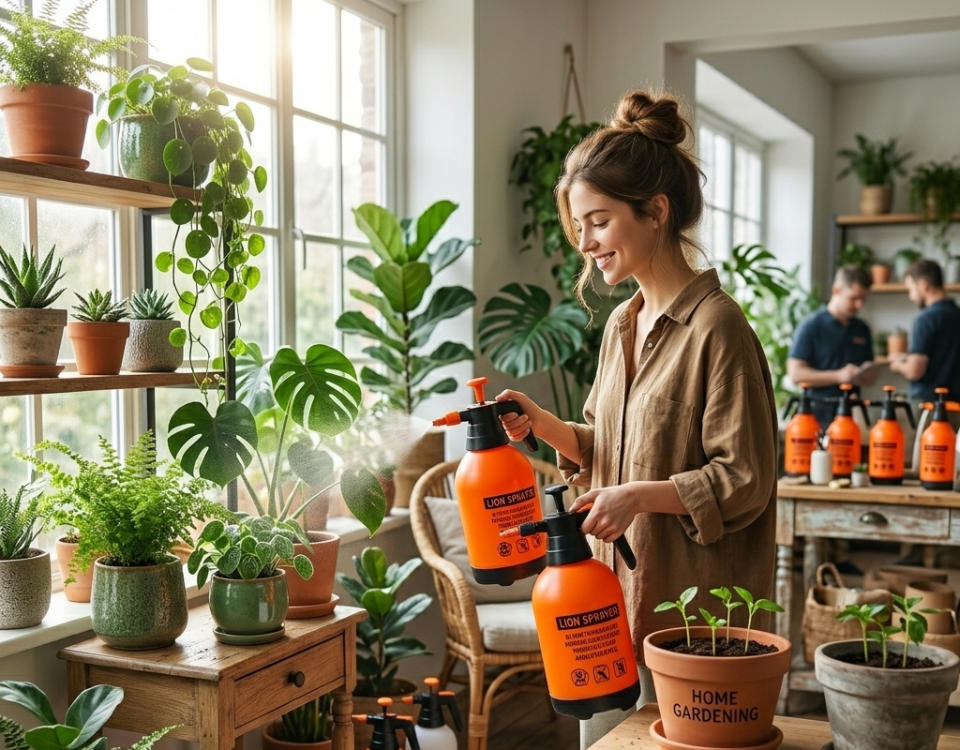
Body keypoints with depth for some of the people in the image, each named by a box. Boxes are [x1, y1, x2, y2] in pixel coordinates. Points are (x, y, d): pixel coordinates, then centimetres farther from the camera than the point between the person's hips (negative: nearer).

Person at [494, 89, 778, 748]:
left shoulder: (716, 328, -16)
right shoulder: (622, 325, 10)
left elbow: (743, 482, -16)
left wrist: (642, 496, -26)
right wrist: (541, 423, 2)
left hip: (691, 617, -8)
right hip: (613, 601, 8)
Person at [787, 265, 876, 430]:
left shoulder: (862, 330, 13)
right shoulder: (812, 325, -3)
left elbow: (870, 379, 20)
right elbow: (796, 373, -10)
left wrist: (865, 375, -4)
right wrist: (838, 376, -17)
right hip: (820, 412, -5)